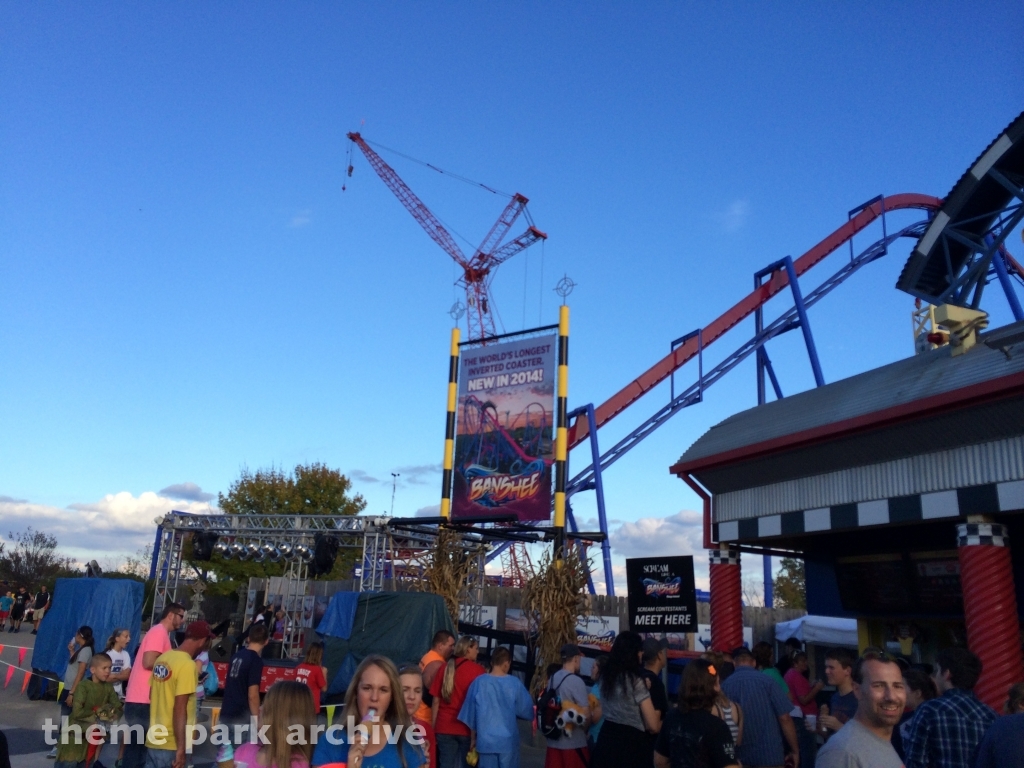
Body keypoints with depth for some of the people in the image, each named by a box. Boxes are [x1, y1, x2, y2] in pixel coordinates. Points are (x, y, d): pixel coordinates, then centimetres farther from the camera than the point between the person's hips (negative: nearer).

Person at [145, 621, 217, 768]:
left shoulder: (163, 658, 7)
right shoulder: (187, 665, -19)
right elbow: (179, 709, -22)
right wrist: (181, 748, -19)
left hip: (153, 740, 8)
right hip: (170, 745, -8)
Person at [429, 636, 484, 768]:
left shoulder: (445, 668, 3)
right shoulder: (477, 670, -7)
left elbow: (436, 701, 3)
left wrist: (433, 726, 9)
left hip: (444, 727, 3)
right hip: (467, 727, -3)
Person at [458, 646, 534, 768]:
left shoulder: (479, 682, -3)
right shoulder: (514, 683, -6)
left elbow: (471, 714, 3)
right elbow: (527, 711, 2)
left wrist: (473, 739, 14)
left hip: (485, 740, 1)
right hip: (508, 740, -1)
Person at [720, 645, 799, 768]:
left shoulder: (724, 685, -1)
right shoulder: (766, 680, -7)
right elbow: (784, 718, -7)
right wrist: (795, 750, 6)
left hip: (739, 757, 2)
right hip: (769, 755, -2)